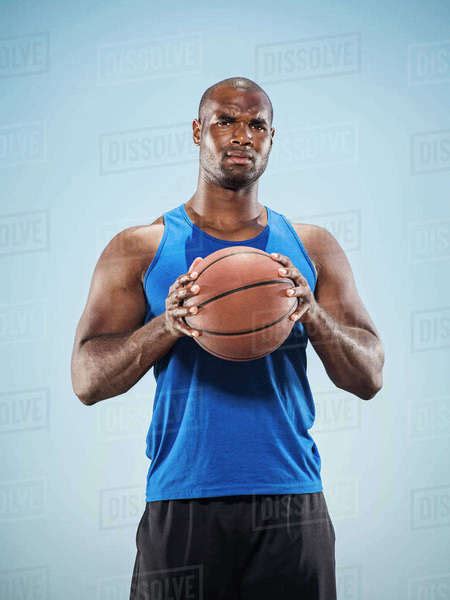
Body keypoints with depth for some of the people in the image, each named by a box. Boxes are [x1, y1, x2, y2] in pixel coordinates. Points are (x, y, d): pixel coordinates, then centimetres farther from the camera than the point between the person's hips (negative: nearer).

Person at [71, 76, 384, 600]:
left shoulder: (313, 248, 11)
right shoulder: (140, 250, 6)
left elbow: (369, 378, 6)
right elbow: (87, 380, -1)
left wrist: (312, 315, -13)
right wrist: (168, 325, -18)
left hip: (291, 509, 2)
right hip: (183, 509, -1)